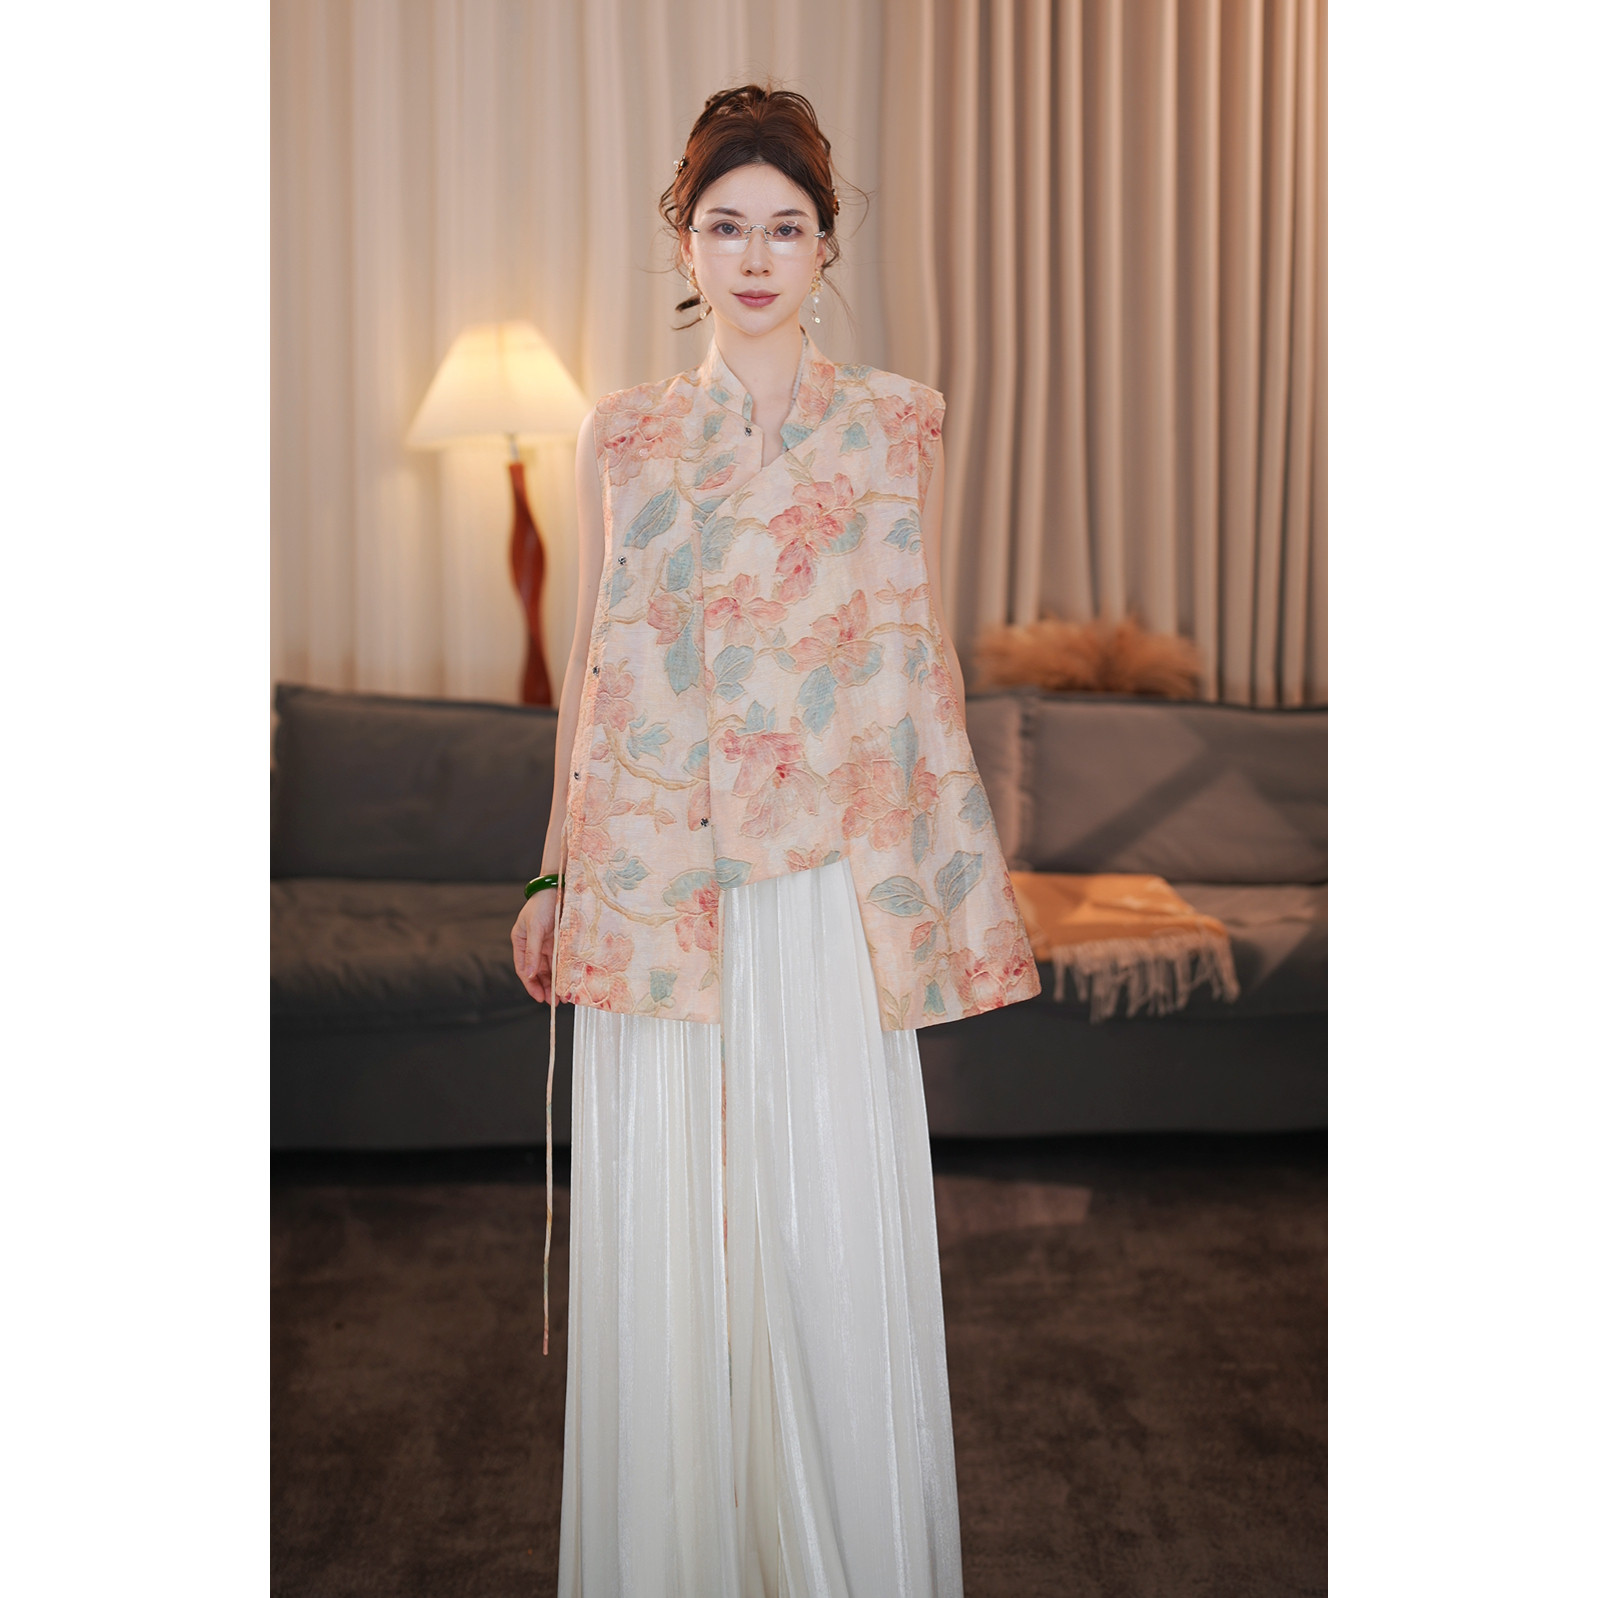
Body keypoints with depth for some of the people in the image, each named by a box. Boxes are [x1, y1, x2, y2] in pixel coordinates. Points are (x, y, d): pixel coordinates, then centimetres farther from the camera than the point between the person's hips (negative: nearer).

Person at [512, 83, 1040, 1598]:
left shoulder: (896, 423, 4)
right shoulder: (622, 434, 9)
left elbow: (921, 661, 6)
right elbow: (593, 662, 12)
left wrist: (957, 876, 2)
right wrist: (559, 872, 12)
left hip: (831, 880, -1)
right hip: (652, 883, 2)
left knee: (832, 1224, 3)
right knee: (658, 1230, 9)